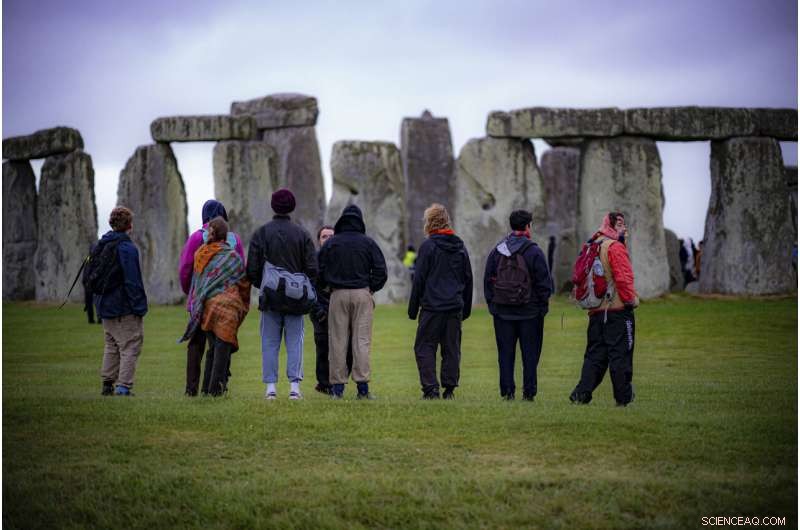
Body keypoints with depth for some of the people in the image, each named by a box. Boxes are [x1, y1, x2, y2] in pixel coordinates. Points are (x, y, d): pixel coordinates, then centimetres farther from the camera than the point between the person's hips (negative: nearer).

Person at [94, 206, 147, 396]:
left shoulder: (100, 246, 10)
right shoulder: (127, 248, -16)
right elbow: (132, 281, -19)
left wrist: (97, 303, 20)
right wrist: (139, 307, -15)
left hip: (105, 307, 8)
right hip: (125, 309, -8)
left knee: (111, 346, 18)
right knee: (130, 347, -3)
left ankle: (107, 384, 19)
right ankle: (123, 386, -10)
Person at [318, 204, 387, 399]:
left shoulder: (330, 243, 5)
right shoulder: (368, 243, 3)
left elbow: (320, 271, 5)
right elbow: (380, 270, 0)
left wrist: (327, 286, 21)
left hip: (338, 295, 1)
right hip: (362, 295, -1)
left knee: (338, 340, 3)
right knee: (362, 340, -2)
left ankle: (337, 386, 2)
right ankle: (363, 387, -6)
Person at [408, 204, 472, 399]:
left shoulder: (428, 246, -6)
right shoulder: (461, 247, 11)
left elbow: (419, 280, -6)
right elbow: (468, 280, 15)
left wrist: (413, 308, -1)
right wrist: (466, 308, 20)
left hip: (432, 307, -5)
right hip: (455, 307, 5)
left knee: (424, 347, 1)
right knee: (452, 348, 9)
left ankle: (431, 388, -8)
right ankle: (449, 389, 7)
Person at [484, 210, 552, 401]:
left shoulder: (496, 251, 5)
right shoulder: (534, 252, -7)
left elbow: (487, 281, 8)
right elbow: (544, 283, -7)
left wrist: (492, 304, 13)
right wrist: (542, 306, 3)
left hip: (502, 312, 3)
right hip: (529, 312, -3)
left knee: (505, 353, 7)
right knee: (530, 353, 4)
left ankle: (507, 391, 4)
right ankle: (529, 392, 3)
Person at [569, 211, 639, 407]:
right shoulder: (616, 247, -10)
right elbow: (623, 278, -19)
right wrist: (630, 299, -8)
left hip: (596, 311, 8)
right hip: (618, 310, -8)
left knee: (594, 354, 11)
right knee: (620, 354, -2)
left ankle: (582, 392, 1)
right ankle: (624, 397, 3)